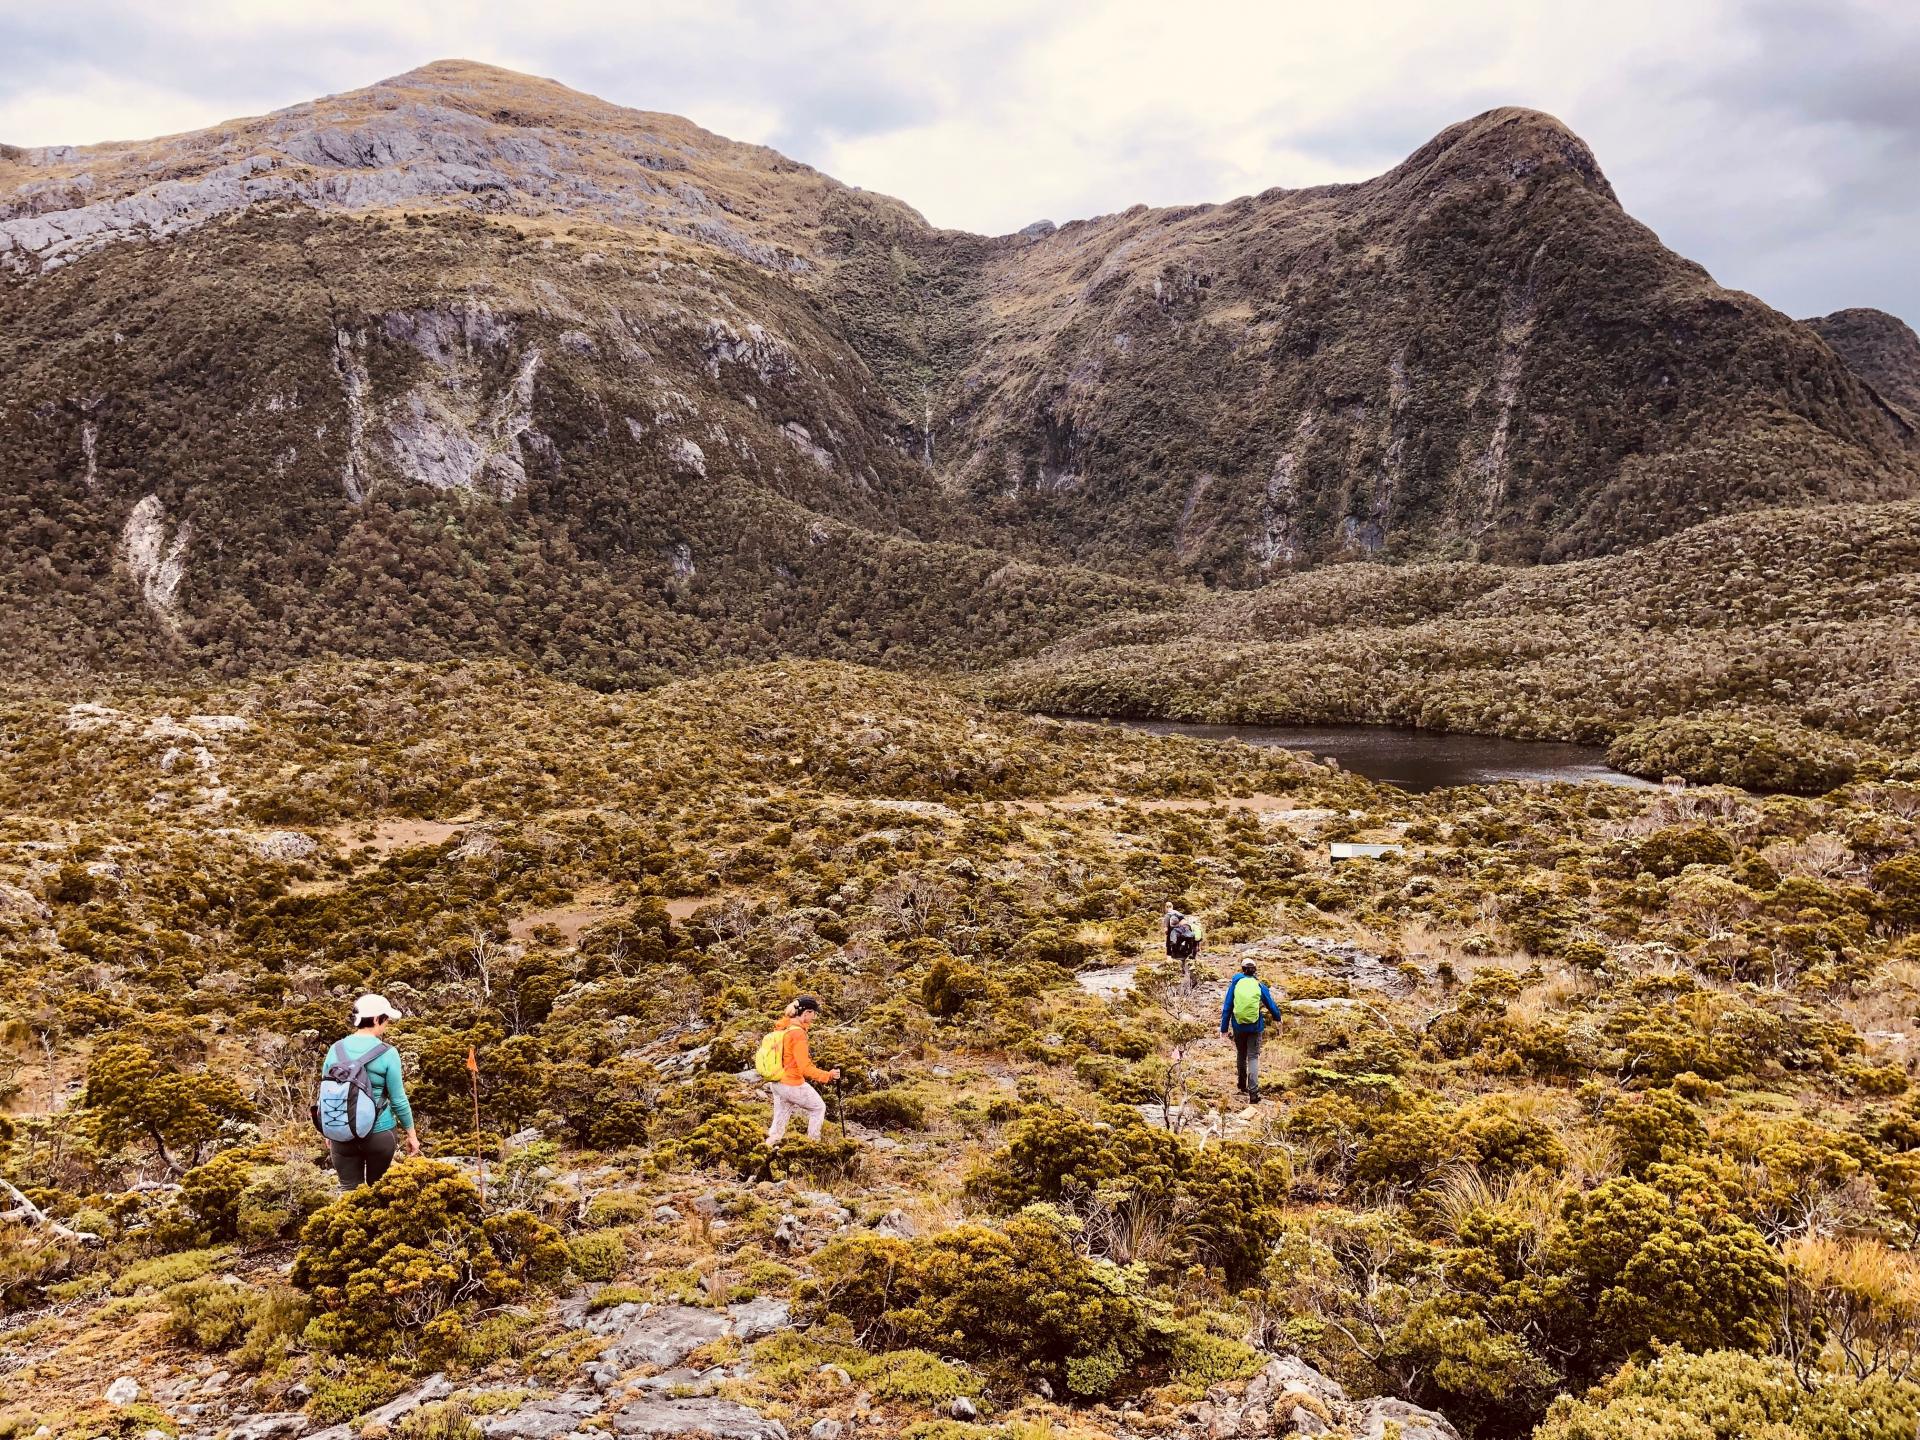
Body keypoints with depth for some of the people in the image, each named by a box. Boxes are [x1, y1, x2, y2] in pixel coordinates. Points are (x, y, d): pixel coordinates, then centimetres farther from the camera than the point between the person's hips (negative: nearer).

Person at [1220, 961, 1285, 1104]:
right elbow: (1271, 1005, 12)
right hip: (1255, 1026, -1)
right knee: (1253, 1057, -1)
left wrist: (1224, 1027, 5)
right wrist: (1278, 1017, 33)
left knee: (1241, 1055, 20)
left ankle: (1243, 1086, 33)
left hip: (1238, 1026, 1)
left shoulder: (1235, 984, 2)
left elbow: (1227, 1007, 0)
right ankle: (1253, 1092, -14)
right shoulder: (1260, 985, 2)